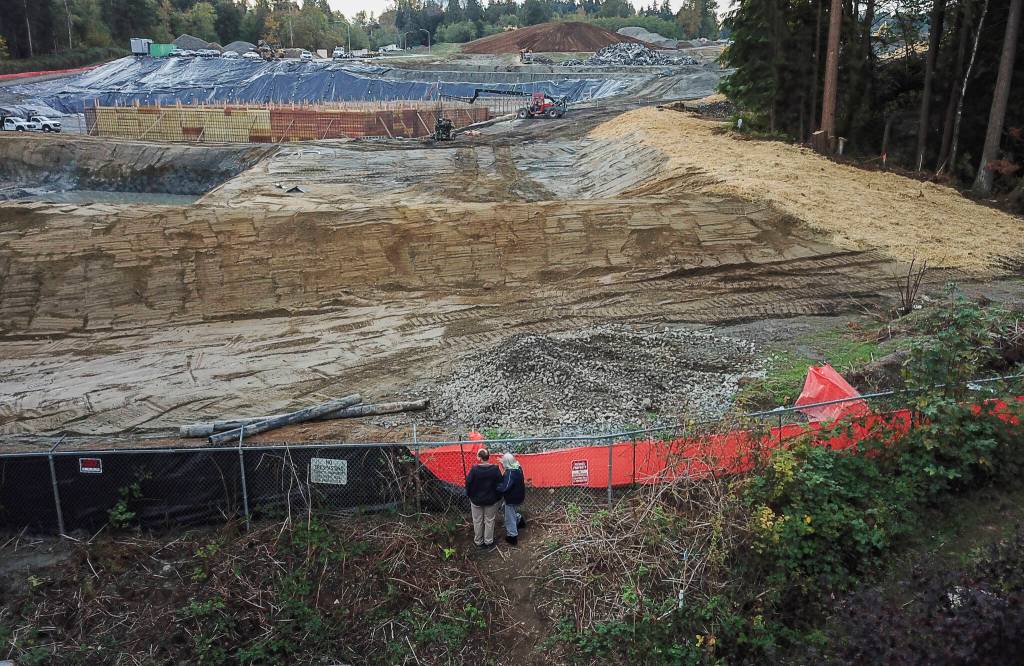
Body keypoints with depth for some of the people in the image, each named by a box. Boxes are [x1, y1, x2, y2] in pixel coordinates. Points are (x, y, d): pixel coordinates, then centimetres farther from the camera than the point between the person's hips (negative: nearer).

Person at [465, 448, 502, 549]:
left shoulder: (474, 469, -22)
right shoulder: (495, 469, -18)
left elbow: (468, 484, -12)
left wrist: (469, 495, 7)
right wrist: (498, 497, 7)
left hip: (476, 500, -1)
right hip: (491, 500, 1)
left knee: (478, 521, 16)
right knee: (489, 521, 17)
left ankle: (478, 542, 30)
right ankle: (489, 542, 29)